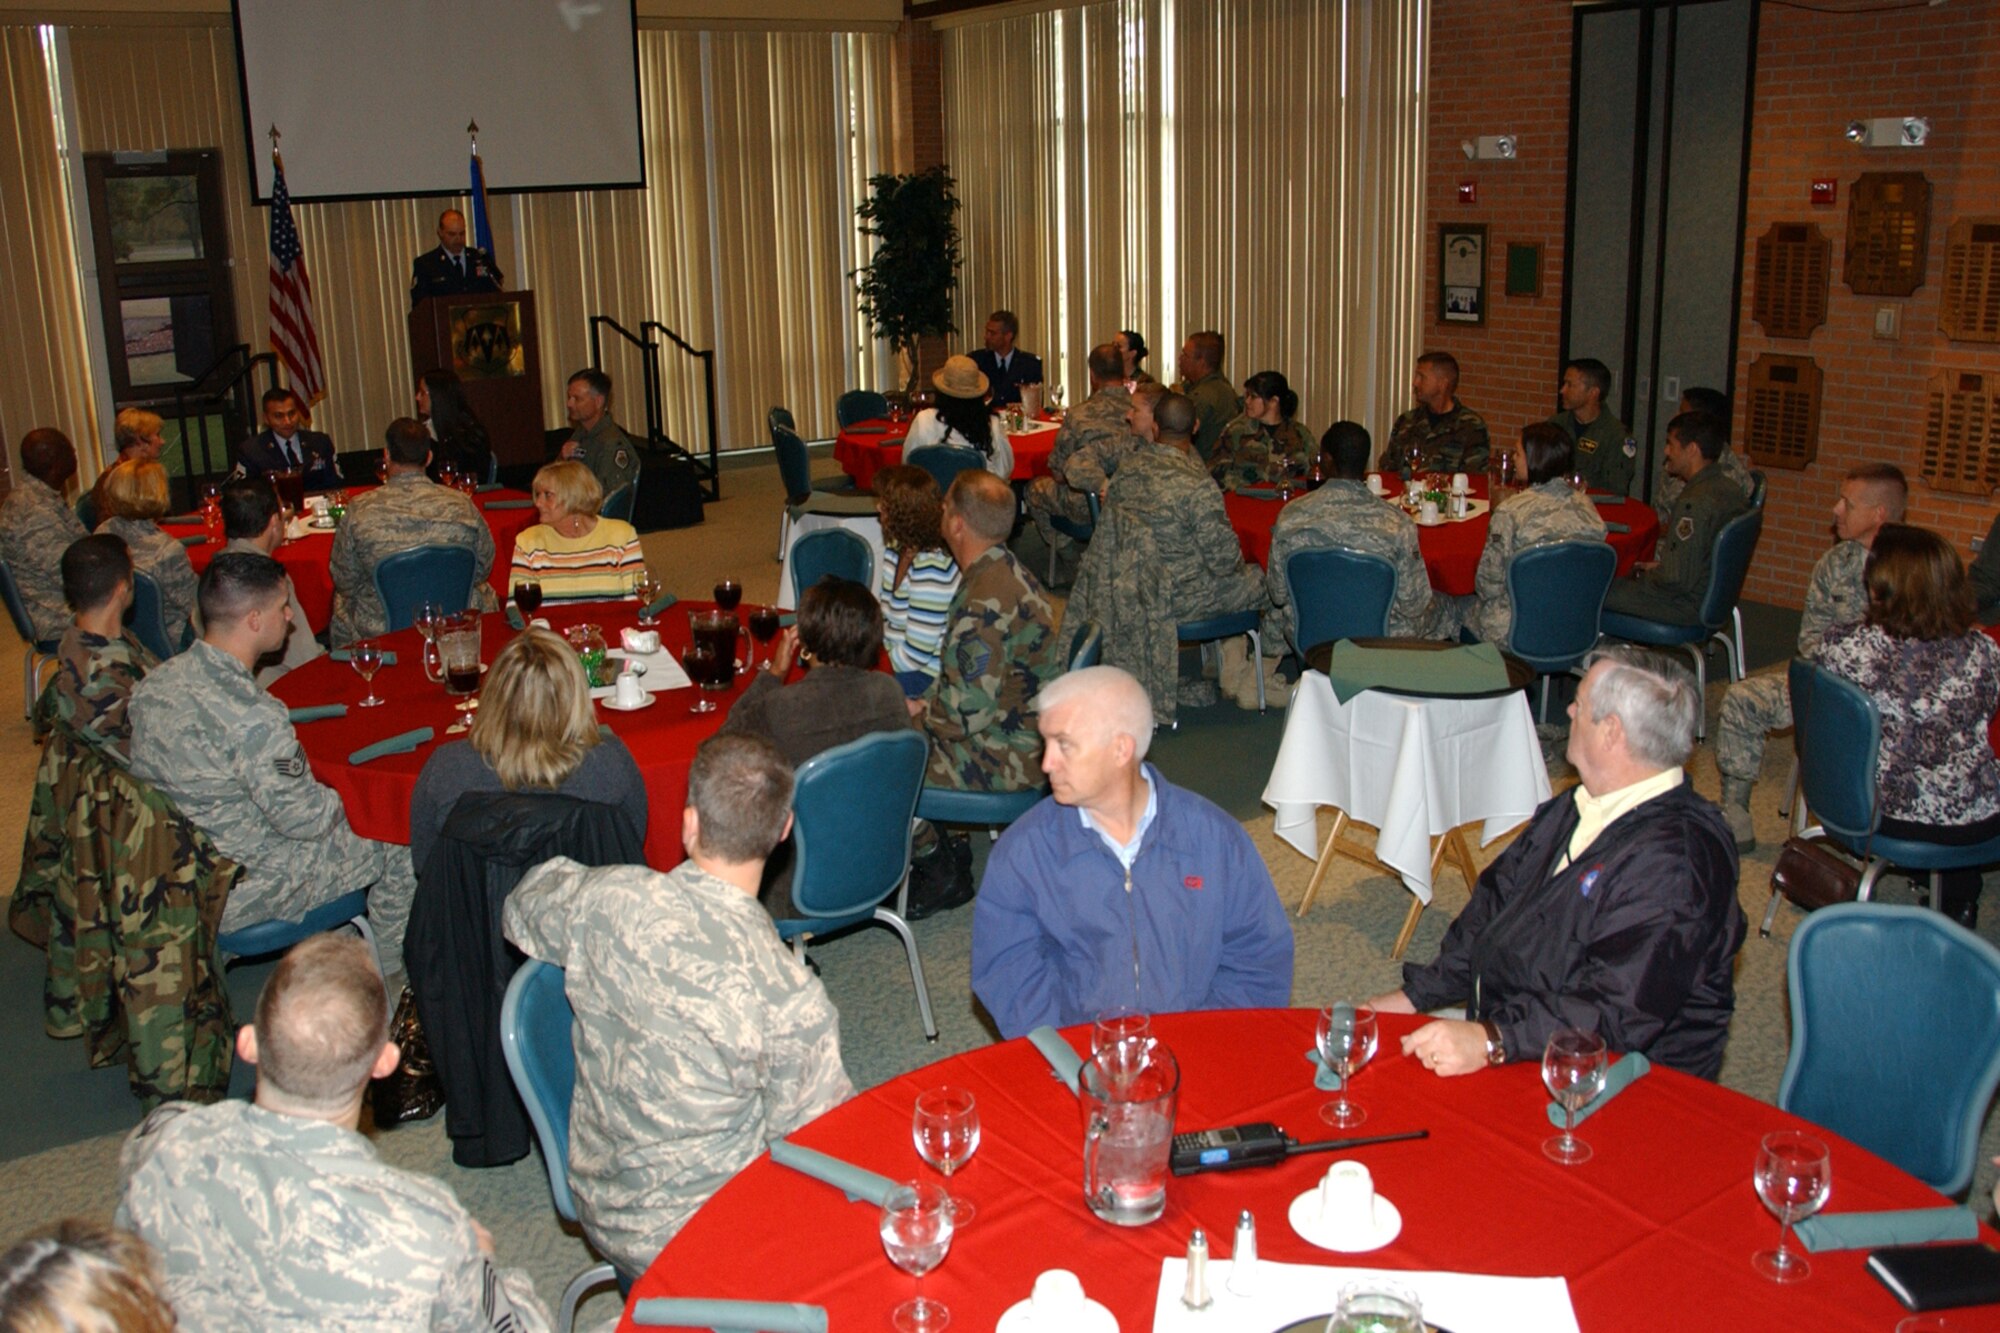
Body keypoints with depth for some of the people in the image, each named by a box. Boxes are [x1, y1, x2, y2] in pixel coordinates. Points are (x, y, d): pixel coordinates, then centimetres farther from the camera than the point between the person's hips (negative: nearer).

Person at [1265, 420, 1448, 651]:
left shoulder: (1292, 516, -15)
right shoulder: (1396, 523, -21)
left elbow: (1278, 595, -5)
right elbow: (1414, 604, -14)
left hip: (1308, 639, 2)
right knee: (1439, 609, 28)